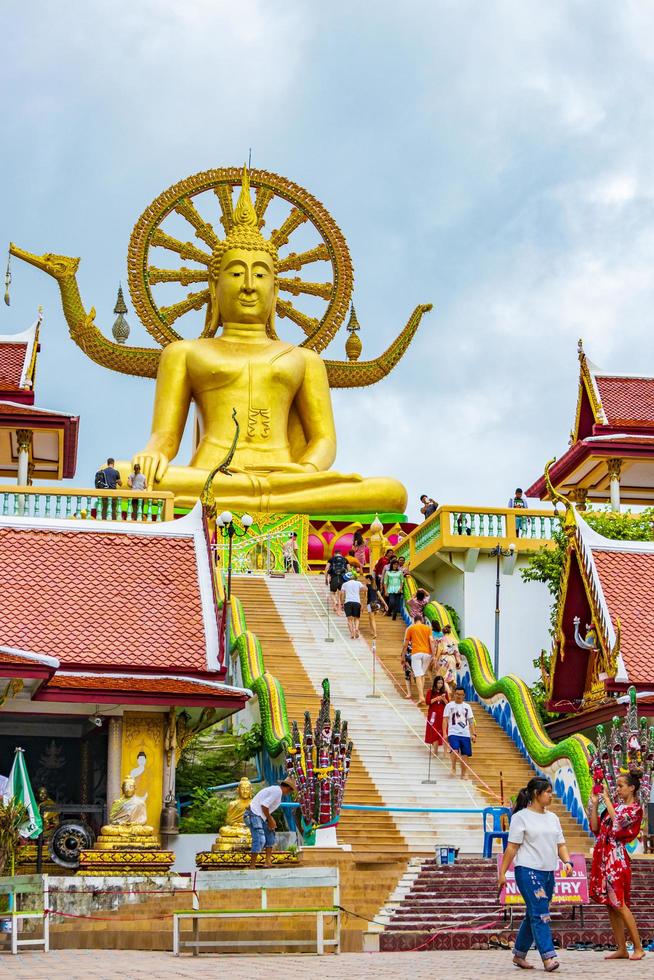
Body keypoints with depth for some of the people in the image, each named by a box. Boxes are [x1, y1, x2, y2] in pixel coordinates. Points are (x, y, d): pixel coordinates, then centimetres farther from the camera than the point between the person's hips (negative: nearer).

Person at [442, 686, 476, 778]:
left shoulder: (467, 707, 11)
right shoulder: (449, 705, 3)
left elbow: (471, 721, 12)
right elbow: (445, 720, -1)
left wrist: (473, 734, 3)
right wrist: (444, 733, -11)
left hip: (465, 734, 3)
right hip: (453, 733, -3)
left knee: (465, 754, 3)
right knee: (455, 751, -22)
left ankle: (463, 773, 16)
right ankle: (453, 768, 0)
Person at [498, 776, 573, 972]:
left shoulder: (552, 818, 16)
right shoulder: (521, 817, -4)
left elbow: (560, 844, 15)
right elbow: (512, 847, -6)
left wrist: (567, 861, -4)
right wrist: (502, 872, -9)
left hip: (548, 872, 7)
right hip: (528, 871, -7)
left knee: (533, 915, 11)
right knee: (540, 914, -14)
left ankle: (519, 954, 22)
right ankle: (548, 957, -18)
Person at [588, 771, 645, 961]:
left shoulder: (634, 809, -4)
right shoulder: (615, 806, 16)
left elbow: (618, 820, -22)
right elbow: (595, 828, 14)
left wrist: (606, 798, -14)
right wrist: (594, 804, 9)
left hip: (617, 858, -7)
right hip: (603, 856, 7)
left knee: (619, 904, -10)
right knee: (610, 905, 6)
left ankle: (638, 948, -4)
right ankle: (622, 949, 10)